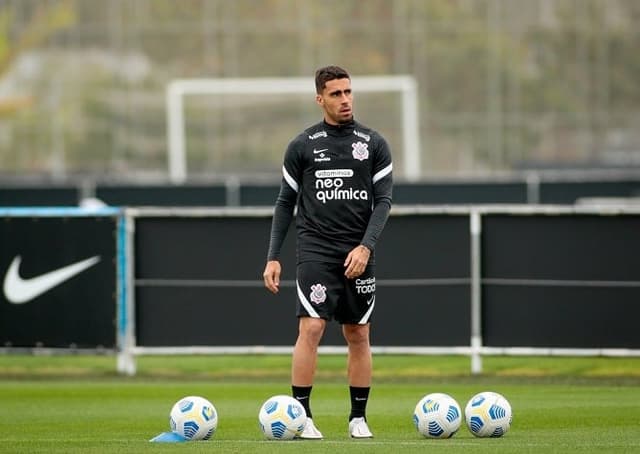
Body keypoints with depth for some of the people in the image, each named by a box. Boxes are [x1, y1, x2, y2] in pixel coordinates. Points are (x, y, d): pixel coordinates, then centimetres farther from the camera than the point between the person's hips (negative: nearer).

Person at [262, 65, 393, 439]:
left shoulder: (374, 144, 5)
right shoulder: (303, 146, 4)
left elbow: (384, 200, 1)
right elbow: (286, 203, 8)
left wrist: (366, 247, -13)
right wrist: (273, 258, 2)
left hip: (358, 253, 2)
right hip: (316, 250, -2)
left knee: (359, 335, 6)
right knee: (311, 327, -14)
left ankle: (359, 417, 14)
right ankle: (301, 415, -11)